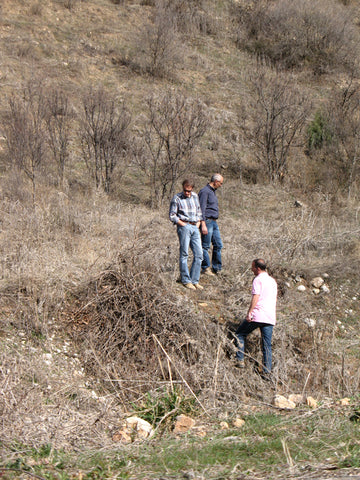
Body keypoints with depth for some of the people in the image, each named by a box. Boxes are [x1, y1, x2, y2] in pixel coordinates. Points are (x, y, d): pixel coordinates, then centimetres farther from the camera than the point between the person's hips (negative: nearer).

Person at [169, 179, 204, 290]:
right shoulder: (177, 198, -1)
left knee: (199, 254, 1)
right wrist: (183, 224, -8)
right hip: (184, 226, -5)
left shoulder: (195, 197, 15)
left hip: (195, 227, 6)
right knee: (184, 254, -4)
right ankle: (186, 280, 3)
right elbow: (172, 215, -3)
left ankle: (194, 280, 8)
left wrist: (198, 222, 12)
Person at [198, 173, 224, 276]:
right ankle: (205, 268, 5)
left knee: (218, 245, 7)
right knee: (206, 246, -2)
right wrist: (203, 225, -21)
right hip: (207, 221, -9)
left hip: (214, 222, 9)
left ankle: (216, 268, 14)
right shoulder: (205, 191, -11)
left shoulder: (213, 191, 19)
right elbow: (202, 209, -16)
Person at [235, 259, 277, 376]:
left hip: (257, 316, -7)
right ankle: (267, 372, 2)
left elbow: (256, 297, -17)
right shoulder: (273, 281, 18)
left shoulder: (258, 280, -6)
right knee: (267, 345, 6)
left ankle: (240, 361, 5)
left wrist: (249, 313, -19)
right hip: (270, 317, 7)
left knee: (240, 335, 10)